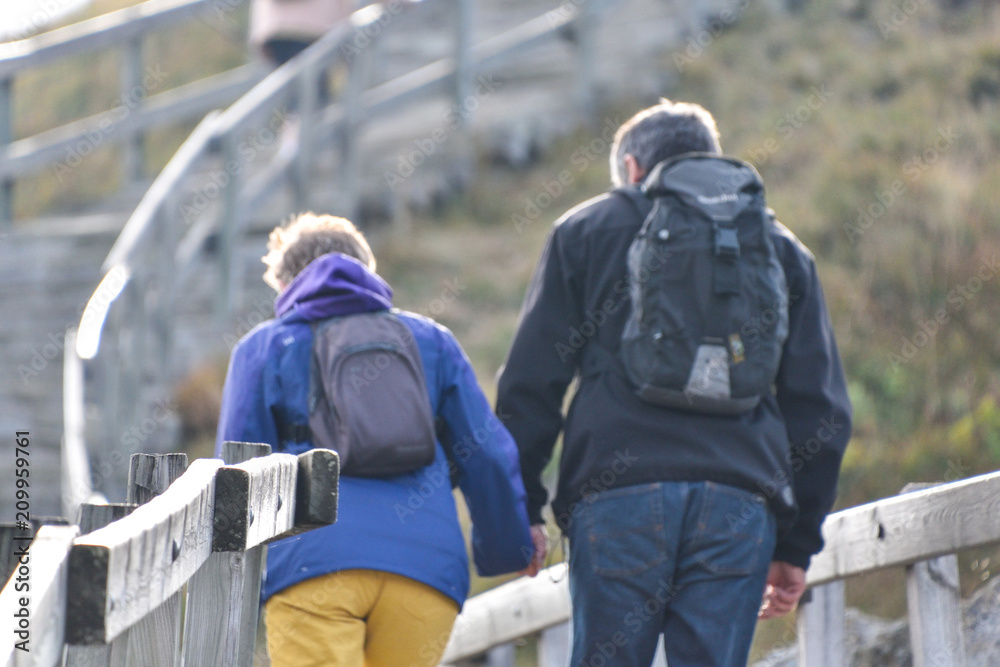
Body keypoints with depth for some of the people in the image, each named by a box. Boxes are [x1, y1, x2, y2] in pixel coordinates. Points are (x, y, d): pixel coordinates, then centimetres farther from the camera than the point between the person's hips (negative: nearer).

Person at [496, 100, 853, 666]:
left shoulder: (586, 229, 16)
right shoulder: (779, 246, 22)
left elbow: (530, 384, 8)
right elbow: (824, 411, 17)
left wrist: (523, 510, 12)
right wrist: (797, 545, 20)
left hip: (618, 494, -2)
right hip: (740, 502, 2)